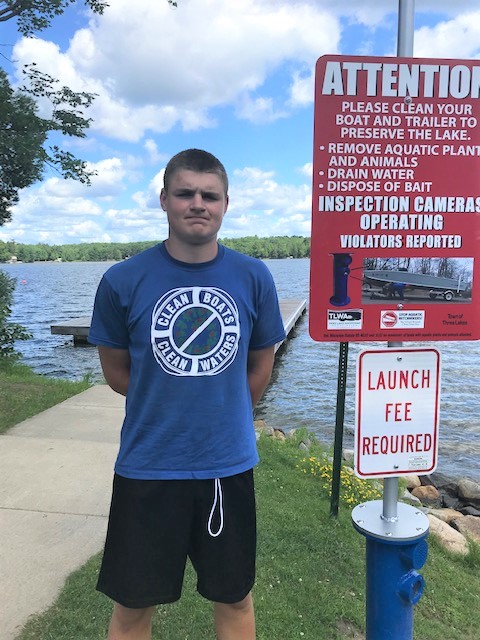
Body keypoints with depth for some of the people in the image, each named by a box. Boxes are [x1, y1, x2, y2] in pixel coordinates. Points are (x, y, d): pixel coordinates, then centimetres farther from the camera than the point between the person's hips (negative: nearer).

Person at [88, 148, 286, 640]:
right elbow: (116, 372, 2)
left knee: (235, 598, 20)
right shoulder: (122, 281, -9)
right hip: (147, 466, -1)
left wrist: (224, 416, 9)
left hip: (229, 464, 2)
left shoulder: (253, 278, -5)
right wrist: (170, 411, 6)